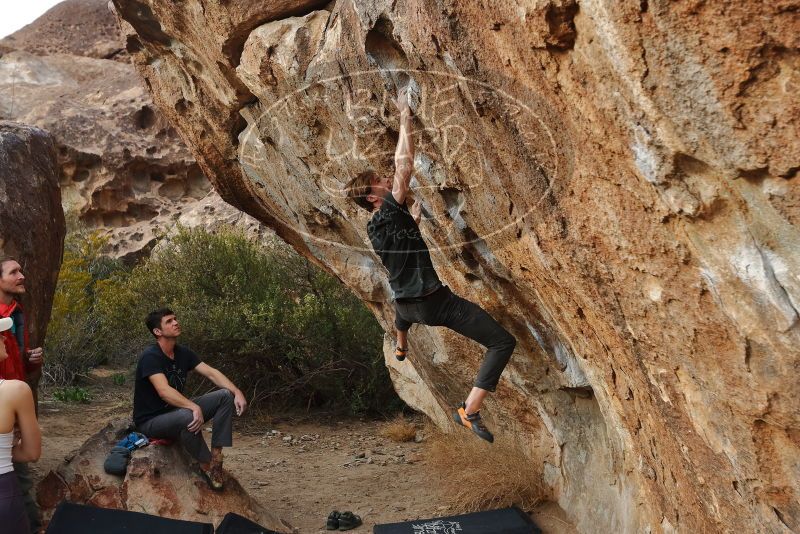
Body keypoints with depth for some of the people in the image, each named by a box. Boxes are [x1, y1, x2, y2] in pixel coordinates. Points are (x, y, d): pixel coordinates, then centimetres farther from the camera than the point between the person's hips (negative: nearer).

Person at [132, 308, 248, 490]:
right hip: (151, 421, -8)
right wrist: (194, 407, -46)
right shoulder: (150, 357, -21)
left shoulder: (182, 353, 4)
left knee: (226, 396, -7)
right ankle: (206, 465, -16)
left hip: (175, 411, 8)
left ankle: (216, 455, -14)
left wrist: (237, 392, -19)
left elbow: (211, 372, -4)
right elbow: (164, 391, -34)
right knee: (187, 417, -41)